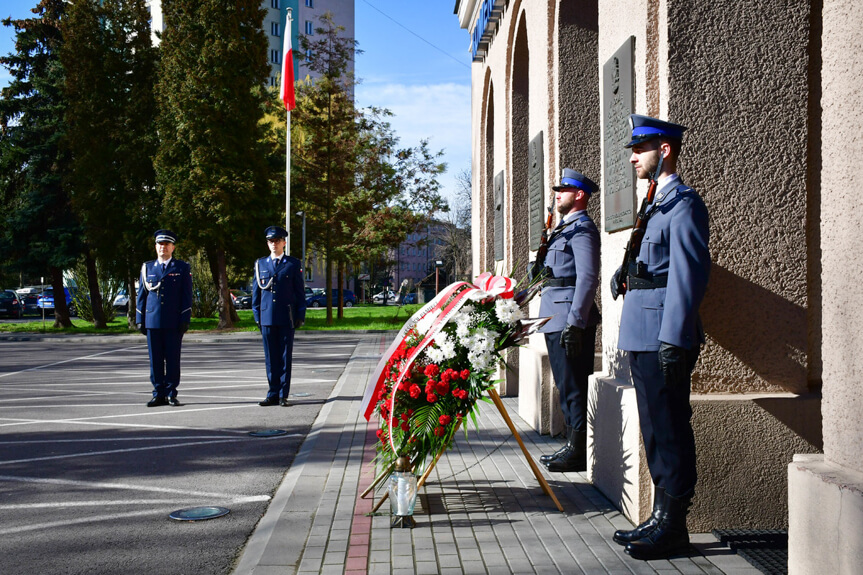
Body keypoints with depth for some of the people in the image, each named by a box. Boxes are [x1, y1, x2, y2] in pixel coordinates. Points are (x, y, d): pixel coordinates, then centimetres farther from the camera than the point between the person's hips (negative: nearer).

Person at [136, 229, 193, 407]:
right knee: (155, 359, 3)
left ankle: (171, 394, 7)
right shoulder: (147, 268, 13)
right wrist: (140, 319, 7)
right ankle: (158, 394, 10)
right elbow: (141, 294, 13)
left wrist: (185, 320, -6)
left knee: (173, 358, 0)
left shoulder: (182, 268, 5)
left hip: (173, 322, -2)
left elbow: (187, 296, 2)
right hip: (152, 321, 2)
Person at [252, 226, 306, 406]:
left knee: (285, 356, 0)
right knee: (271, 357, 5)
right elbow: (256, 291, 13)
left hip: (287, 317, -2)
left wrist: (301, 315, -2)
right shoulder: (260, 264, 11)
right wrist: (257, 315, 6)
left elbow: (300, 290, 4)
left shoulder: (294, 264, 5)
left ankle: (283, 395, 4)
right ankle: (273, 394, 12)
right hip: (267, 317, 2)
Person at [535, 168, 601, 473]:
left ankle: (578, 453, -1)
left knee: (573, 386, -6)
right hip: (555, 320, 10)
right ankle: (571, 445, 22)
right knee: (565, 385, 14)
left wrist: (575, 322, -25)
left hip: (570, 320, -10)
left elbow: (587, 278, -20)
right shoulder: (564, 228, 21)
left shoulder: (582, 228, -10)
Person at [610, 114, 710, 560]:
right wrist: (625, 274, 11)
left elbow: (689, 274, -18)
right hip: (642, 337, 10)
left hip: (662, 338, -10)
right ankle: (661, 518, 23)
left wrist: (674, 340, -23)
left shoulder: (683, 203, -10)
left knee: (670, 432, -4)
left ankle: (673, 528, 3)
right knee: (655, 431, 14)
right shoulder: (657, 205, 19)